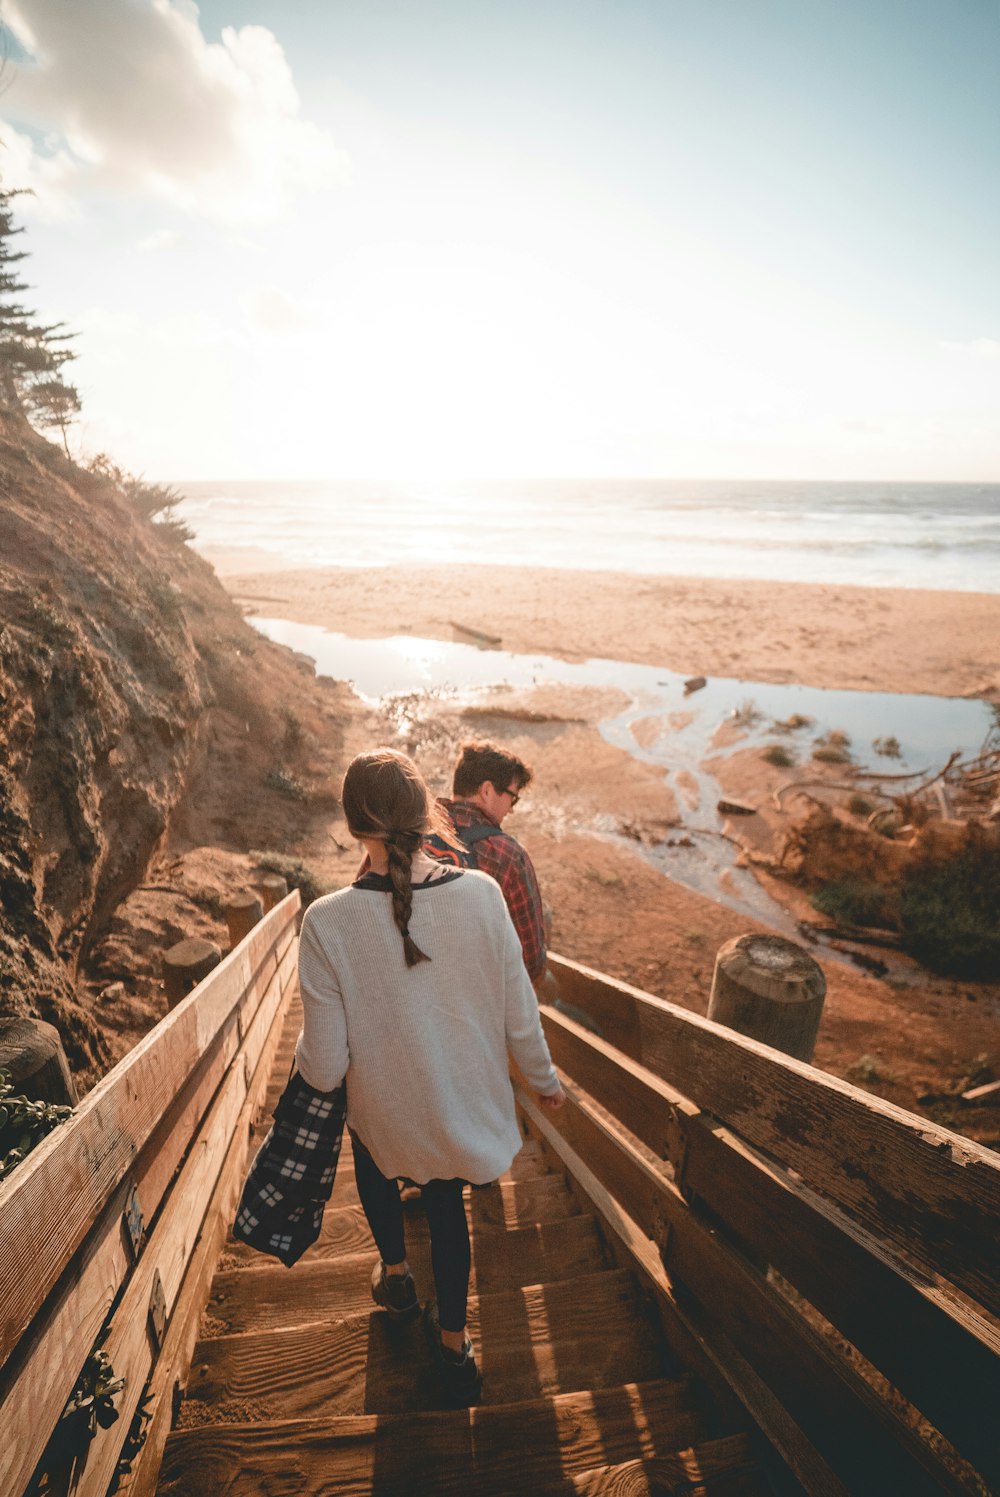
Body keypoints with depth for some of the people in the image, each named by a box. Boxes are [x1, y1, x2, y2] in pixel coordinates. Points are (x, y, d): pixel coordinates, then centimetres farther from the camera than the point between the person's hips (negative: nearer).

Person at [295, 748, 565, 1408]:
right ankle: (454, 1343, 46)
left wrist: (305, 1049, 5)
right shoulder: (481, 893, -23)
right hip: (472, 1104, 1)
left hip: (390, 1118, -1)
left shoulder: (327, 921, -27)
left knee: (369, 1143, 37)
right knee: (446, 1198, 33)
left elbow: (325, 1069, -19)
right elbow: (520, 1018, -12)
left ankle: (396, 1275, 54)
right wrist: (545, 1079, 8)